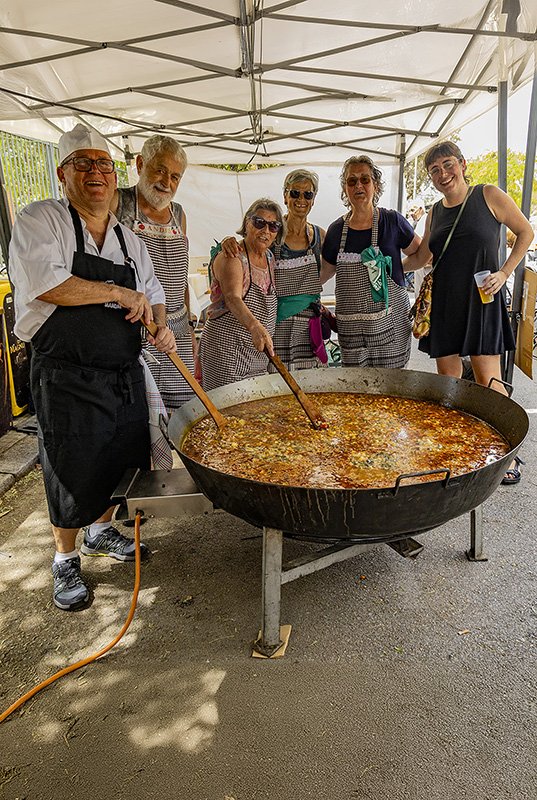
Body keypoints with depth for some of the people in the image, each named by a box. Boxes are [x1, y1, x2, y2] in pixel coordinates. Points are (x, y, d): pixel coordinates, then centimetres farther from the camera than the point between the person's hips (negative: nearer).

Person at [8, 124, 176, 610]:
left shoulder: (129, 239, 13)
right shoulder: (40, 220, -6)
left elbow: (152, 293, 19)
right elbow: (46, 283, -22)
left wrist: (160, 326, -2)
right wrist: (119, 293, -17)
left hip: (125, 374, 6)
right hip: (68, 378, -6)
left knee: (117, 461, 17)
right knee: (72, 473, 5)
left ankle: (101, 531, 44)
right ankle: (65, 559, 28)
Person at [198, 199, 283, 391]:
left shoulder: (270, 258, 12)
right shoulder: (231, 258, -12)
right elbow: (233, 298, -29)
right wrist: (254, 326, -48)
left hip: (258, 353, 7)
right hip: (225, 350, -7)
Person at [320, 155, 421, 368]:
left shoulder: (392, 222, 0)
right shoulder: (337, 230, 8)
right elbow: (323, 273, 17)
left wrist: (393, 269, 2)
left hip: (389, 322, -2)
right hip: (350, 325, 2)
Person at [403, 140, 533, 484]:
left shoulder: (489, 195, -2)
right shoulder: (435, 212, 11)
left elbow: (525, 232, 5)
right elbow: (420, 257, 18)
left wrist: (504, 272, -6)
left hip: (481, 301, -5)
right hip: (443, 303, 5)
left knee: (488, 381, -7)